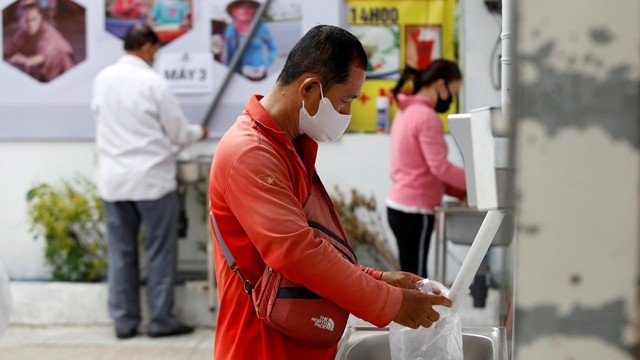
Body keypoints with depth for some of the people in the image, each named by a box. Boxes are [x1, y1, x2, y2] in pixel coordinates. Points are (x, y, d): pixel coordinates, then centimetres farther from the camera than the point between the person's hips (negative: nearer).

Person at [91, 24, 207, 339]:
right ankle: (161, 320, 9)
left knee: (121, 252, 10)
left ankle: (124, 321, 14)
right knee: (160, 253, 5)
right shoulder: (153, 83, -12)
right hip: (151, 179, -5)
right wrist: (199, 133, 15)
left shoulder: (102, 79, 3)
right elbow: (178, 134, -6)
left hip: (113, 180, 5)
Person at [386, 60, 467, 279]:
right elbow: (439, 167, -18)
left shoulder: (406, 112, 15)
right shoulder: (427, 117, -14)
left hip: (398, 205, 9)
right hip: (415, 211, -9)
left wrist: (462, 191, 10)